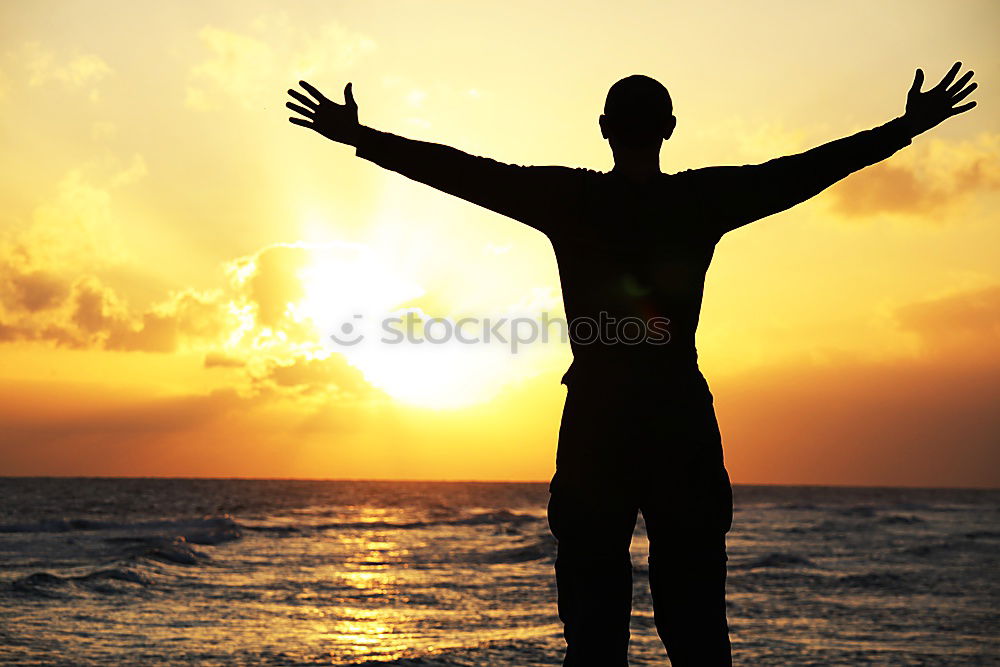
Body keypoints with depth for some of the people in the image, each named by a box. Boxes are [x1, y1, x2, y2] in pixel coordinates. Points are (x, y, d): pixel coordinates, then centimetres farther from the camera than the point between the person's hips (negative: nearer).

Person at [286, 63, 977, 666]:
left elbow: (460, 171, 2)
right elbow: (805, 170, 7)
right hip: (684, 418, 1)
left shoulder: (571, 199, -1)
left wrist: (360, 137, 11)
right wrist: (908, 127, 18)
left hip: (594, 418, 0)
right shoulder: (703, 199, 0)